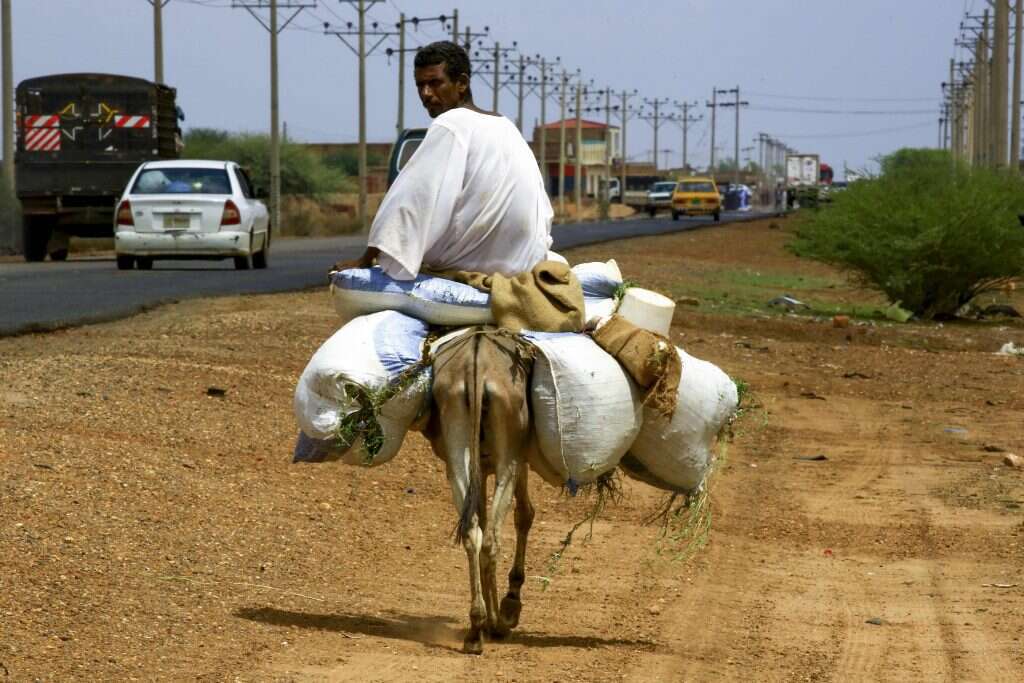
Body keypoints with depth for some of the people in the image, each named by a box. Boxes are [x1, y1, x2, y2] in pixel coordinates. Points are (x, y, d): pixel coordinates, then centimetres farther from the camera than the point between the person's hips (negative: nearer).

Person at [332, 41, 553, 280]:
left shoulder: (451, 125, -10)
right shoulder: (505, 125, 15)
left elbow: (413, 196, -16)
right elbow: (544, 210, 17)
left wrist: (366, 259, -16)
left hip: (480, 261, -7)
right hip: (529, 258, 7)